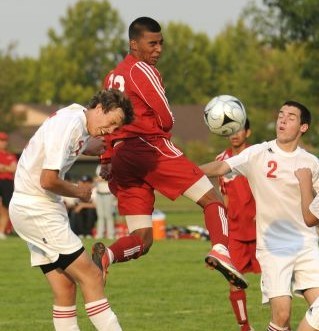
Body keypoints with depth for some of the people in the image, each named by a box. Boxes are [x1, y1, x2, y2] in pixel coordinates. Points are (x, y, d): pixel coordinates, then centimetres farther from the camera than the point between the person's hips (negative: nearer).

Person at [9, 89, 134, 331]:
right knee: (91, 277, -10)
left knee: (65, 288, 5)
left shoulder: (79, 119, 10)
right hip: (36, 209, -10)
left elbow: (87, 146, 37)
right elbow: (48, 180, -24)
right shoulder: (68, 125, -20)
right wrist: (79, 192, -8)